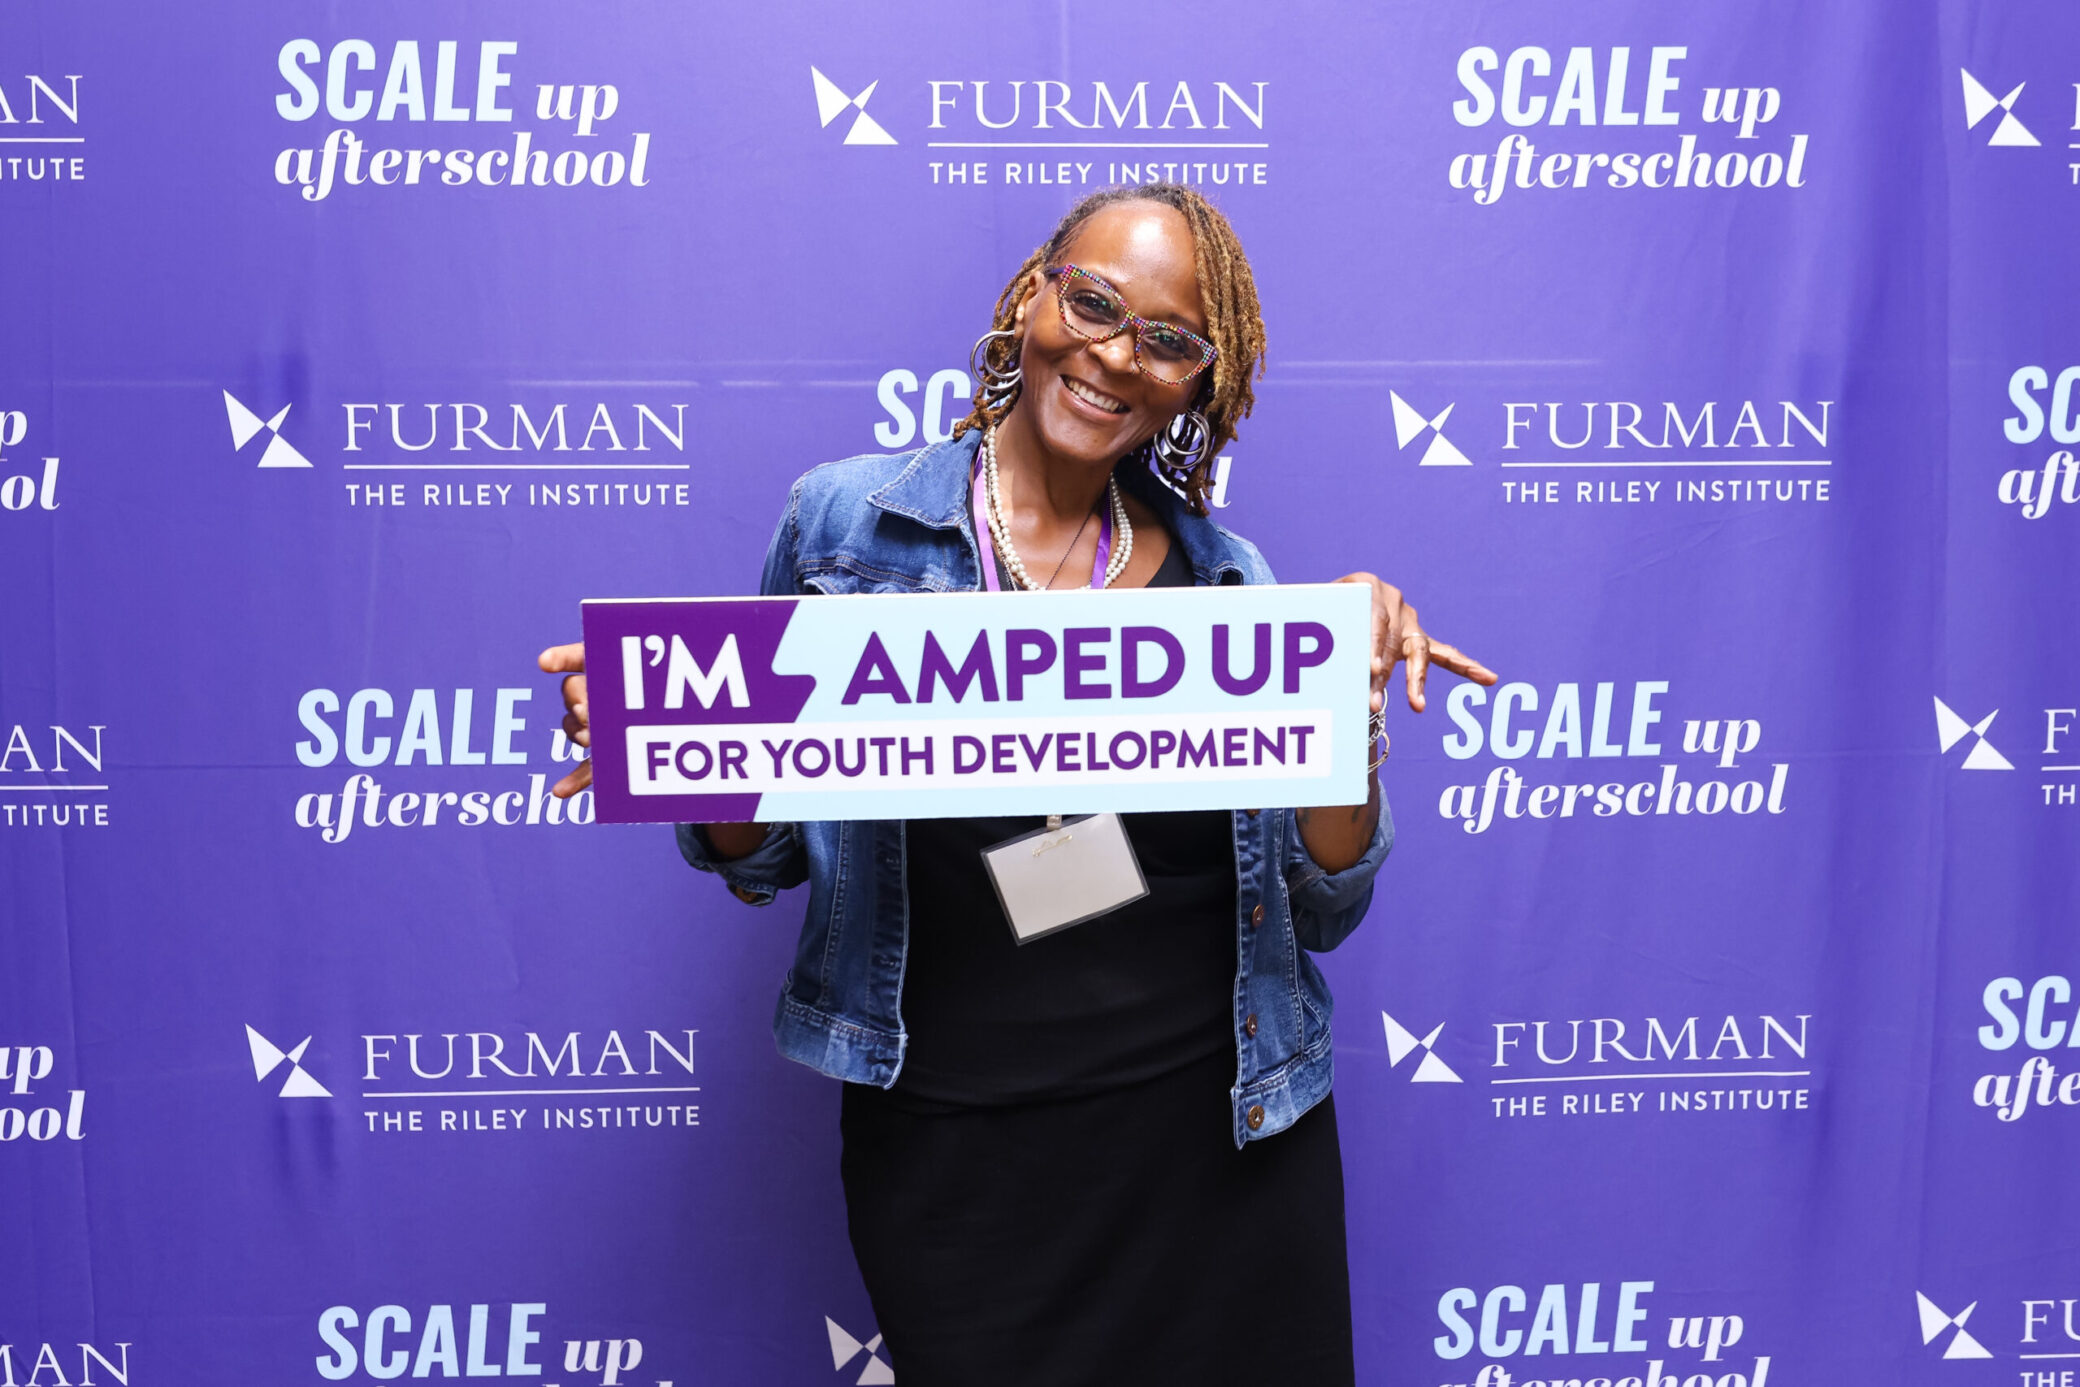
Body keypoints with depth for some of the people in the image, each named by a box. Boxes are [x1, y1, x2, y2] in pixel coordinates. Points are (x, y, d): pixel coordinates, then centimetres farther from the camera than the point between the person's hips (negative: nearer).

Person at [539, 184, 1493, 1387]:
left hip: (1213, 1126, 2)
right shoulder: (847, 520, -2)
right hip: (953, 1142, -1)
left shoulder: (1228, 580, 2)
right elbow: (768, 860, 3)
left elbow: (1322, 908, 1)